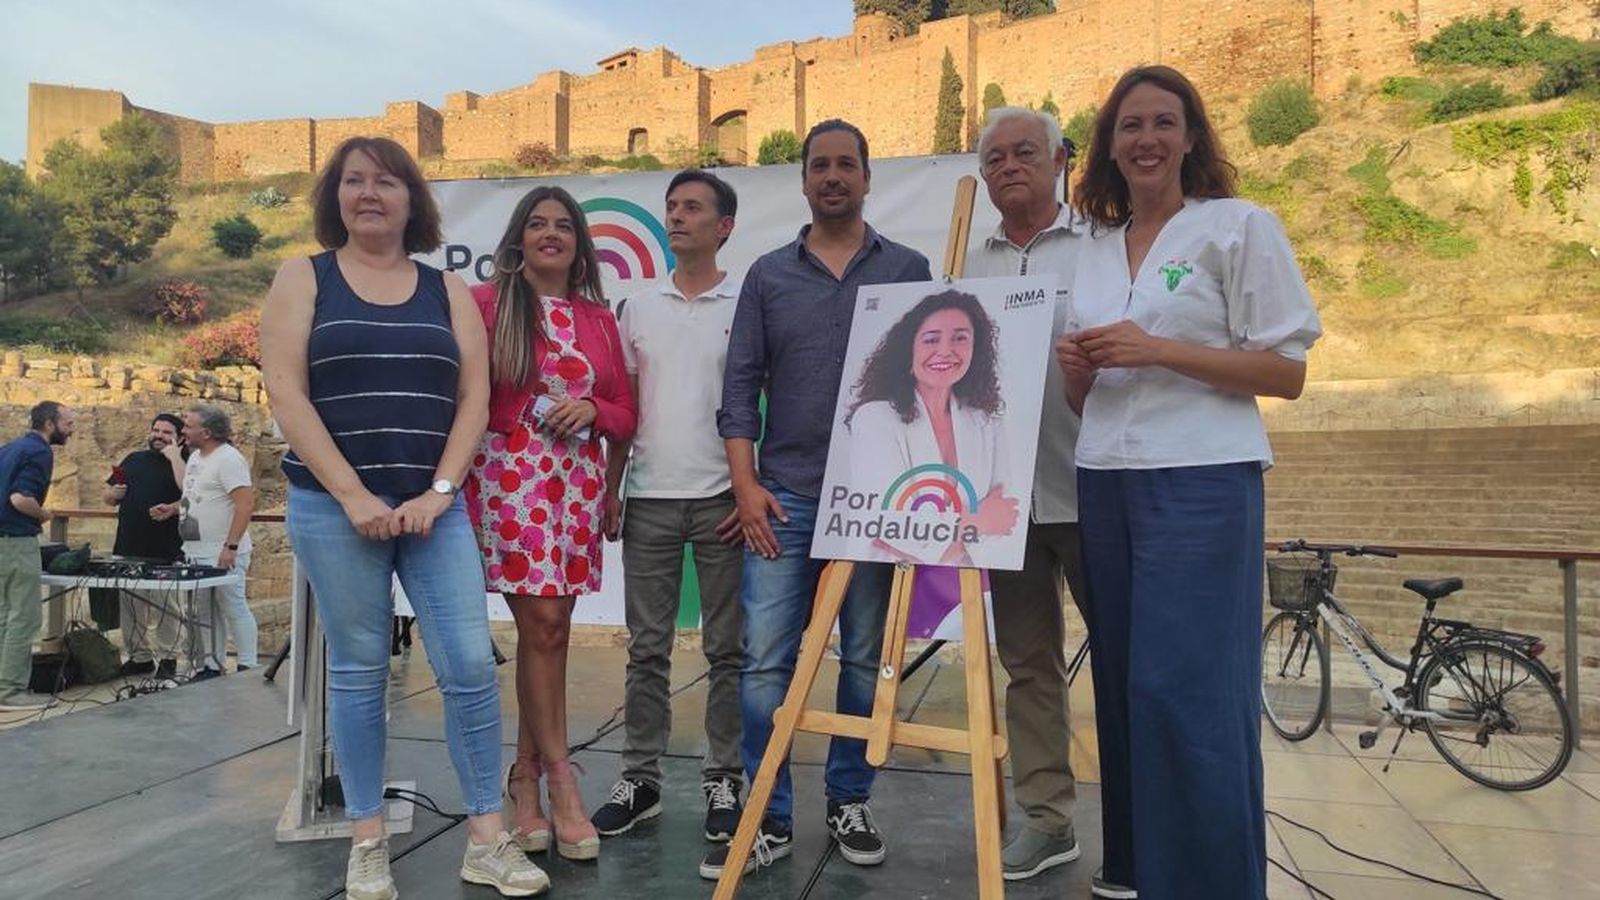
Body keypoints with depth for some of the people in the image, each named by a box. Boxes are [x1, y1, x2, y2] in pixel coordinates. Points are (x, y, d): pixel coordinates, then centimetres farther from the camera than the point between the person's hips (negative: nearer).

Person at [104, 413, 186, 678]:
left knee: (164, 607, 1)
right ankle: (139, 656, 21)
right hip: (127, 549, 5)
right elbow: (108, 496, 22)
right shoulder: (134, 460, 16)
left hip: (164, 554, -5)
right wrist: (113, 493, -1)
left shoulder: (181, 464, 0)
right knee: (129, 606, 10)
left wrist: (174, 457, -17)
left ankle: (169, 658, 11)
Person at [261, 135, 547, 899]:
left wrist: (439, 492, -8)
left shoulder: (447, 291, 11)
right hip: (334, 507, -1)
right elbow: (285, 393, -5)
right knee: (357, 673, 5)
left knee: (470, 666, -4)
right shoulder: (303, 279, 6)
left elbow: (474, 396, 4)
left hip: (433, 507, 2)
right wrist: (353, 495, -13)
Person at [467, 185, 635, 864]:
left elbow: (625, 416, 13)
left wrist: (592, 411, -8)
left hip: (578, 482, 4)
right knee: (544, 623, -7)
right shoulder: (485, 304, 1)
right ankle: (560, 782, 5)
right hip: (510, 476, -4)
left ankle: (525, 776, 20)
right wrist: (461, 480, -7)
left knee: (548, 627, 7)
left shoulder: (599, 319, 13)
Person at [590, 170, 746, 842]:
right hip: (648, 499, 3)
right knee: (646, 650, 9)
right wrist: (609, 490, 9)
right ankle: (640, 780, 20)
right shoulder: (639, 307, 11)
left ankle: (723, 781, 17)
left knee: (726, 651, 5)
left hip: (722, 500, -3)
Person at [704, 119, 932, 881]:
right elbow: (741, 384, 5)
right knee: (765, 661, -2)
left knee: (865, 658, 8)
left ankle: (849, 804, 24)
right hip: (784, 496, 0)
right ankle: (769, 819, 10)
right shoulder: (769, 274, 9)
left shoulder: (908, 270, 7)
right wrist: (745, 483, -4)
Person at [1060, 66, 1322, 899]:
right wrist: (1076, 369, -4)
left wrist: (1159, 350, -15)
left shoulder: (1241, 226, -1)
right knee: (1124, 688, 10)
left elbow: (1288, 373, -6)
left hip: (1202, 482, -5)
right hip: (1105, 481, 6)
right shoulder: (1093, 249, 14)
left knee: (1187, 691, -8)